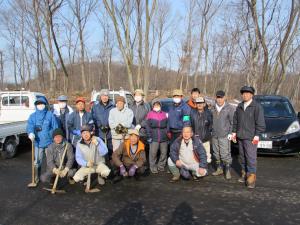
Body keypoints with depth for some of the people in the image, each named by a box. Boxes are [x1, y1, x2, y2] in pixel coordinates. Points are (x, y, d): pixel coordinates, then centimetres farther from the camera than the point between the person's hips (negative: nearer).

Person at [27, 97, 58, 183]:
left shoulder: (50, 115, -2)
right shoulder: (32, 116, 4)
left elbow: (55, 127, 0)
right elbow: (29, 126, -11)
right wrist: (30, 133, -32)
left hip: (49, 142, -1)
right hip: (38, 143, 1)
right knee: (37, 162, 7)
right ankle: (36, 179, 22)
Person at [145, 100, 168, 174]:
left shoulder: (164, 114, 14)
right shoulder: (150, 114, 6)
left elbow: (167, 125, 13)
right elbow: (148, 126, 2)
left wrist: (167, 134, 5)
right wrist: (149, 136, -5)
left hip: (163, 137, 3)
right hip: (154, 137, -3)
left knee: (164, 152, 5)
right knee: (153, 153, -6)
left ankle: (161, 167, 18)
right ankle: (153, 167, 5)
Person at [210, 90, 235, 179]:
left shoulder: (229, 108, -6)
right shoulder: (213, 108, 10)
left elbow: (233, 122, -6)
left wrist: (230, 133, -10)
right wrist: (211, 131, 15)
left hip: (224, 136, -6)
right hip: (214, 135, 6)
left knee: (225, 154, -8)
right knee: (216, 153, 12)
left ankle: (227, 170, 3)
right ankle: (219, 169, 24)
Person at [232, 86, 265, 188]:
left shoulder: (257, 107, -7)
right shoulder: (239, 106, 12)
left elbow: (260, 122, -10)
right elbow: (235, 120, 19)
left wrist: (257, 135, -13)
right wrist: (234, 132, 14)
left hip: (250, 137, -6)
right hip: (240, 137, 6)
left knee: (251, 158, -7)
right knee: (242, 157, 12)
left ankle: (251, 177, -2)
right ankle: (244, 174, 24)